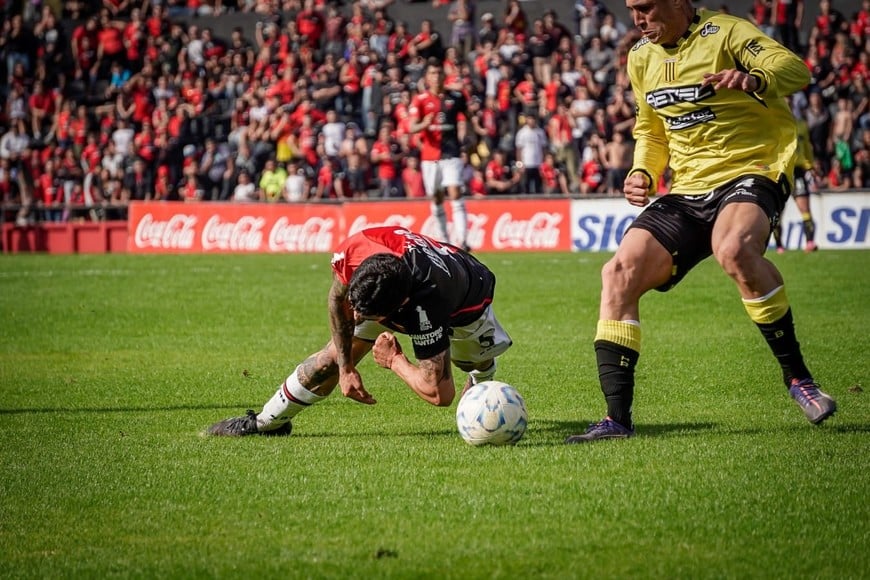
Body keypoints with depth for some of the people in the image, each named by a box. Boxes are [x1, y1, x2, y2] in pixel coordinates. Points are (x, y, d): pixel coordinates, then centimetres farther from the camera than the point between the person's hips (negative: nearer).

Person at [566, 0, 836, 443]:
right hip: (687, 189, 7)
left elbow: (794, 69, -22)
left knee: (733, 249, -38)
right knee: (620, 272, -13)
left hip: (750, 171, -7)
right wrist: (642, 173, 5)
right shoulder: (641, 57, 13)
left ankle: (796, 375, -20)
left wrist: (754, 79, -44)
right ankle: (617, 419, -9)